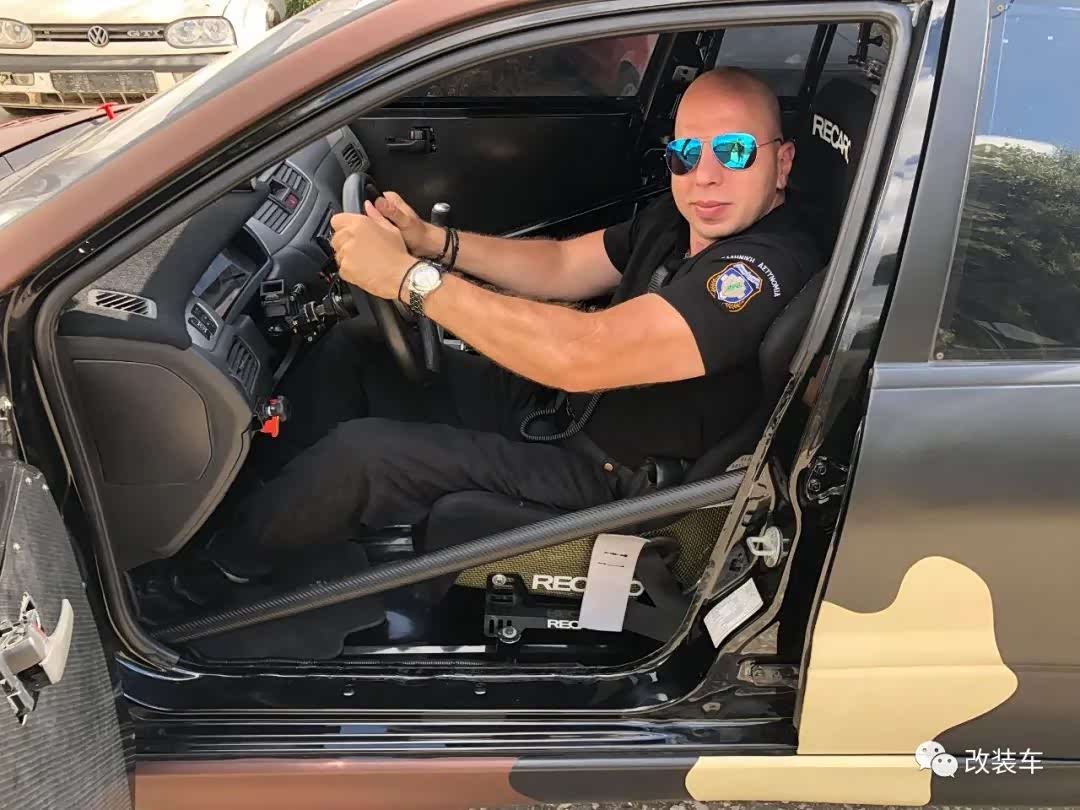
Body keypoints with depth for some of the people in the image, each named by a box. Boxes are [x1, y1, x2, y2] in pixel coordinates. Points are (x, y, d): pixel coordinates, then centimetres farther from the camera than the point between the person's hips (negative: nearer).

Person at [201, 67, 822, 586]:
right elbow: (562, 267, 9)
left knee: (356, 452, -18)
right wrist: (433, 240, -7)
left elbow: (584, 358, -38)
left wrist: (409, 276, -33)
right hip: (556, 403, 9)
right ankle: (283, 495, 26)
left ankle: (219, 568, 10)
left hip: (603, 472, -9)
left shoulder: (769, 265, -28)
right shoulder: (686, 217, 3)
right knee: (348, 353, 8)